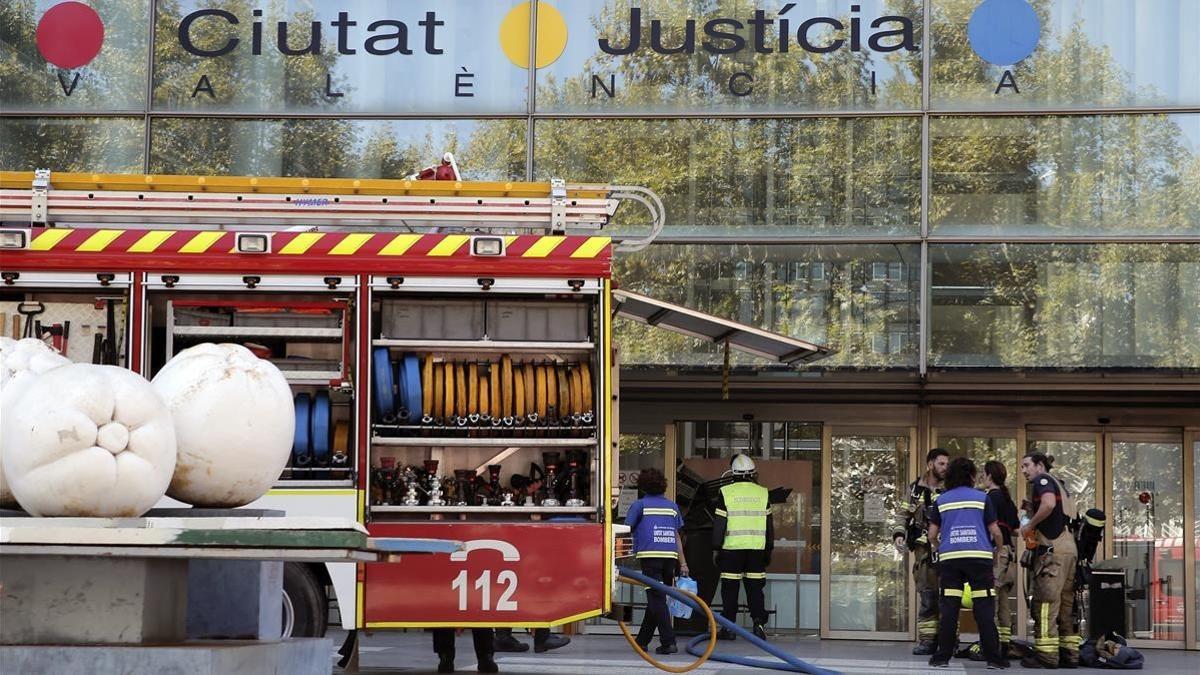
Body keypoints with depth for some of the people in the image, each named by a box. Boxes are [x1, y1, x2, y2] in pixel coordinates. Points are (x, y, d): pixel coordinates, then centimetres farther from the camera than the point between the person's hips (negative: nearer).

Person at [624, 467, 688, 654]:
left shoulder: (640, 505, 4)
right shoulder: (672, 506, 16)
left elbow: (626, 530, 3)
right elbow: (677, 537, 15)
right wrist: (683, 564, 15)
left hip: (650, 556, -5)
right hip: (670, 557, 5)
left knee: (657, 600, -7)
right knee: (656, 599, 13)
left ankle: (668, 642, -17)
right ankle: (642, 641, 22)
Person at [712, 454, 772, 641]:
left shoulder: (726, 493, -2)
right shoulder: (762, 493, 6)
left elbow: (719, 524, -2)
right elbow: (769, 525, 9)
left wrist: (717, 548, 4)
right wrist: (769, 549, 16)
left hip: (732, 548, -2)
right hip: (757, 548, 2)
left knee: (730, 589, 4)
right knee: (755, 588, 6)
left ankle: (728, 628, 4)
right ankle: (759, 624, -5)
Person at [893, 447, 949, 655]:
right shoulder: (915, 489, 10)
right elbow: (904, 516, 13)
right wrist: (899, 535, -3)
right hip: (924, 549, 0)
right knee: (926, 596, -1)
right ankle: (927, 640, 2)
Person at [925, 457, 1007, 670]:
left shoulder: (941, 500, 9)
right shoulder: (982, 498, 6)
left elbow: (932, 535, 9)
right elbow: (995, 531, 4)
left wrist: (938, 548, 29)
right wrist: (999, 547, 24)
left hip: (949, 557, 1)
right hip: (979, 556, -1)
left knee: (948, 608, 2)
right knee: (984, 608, -1)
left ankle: (943, 656, 2)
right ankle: (993, 657, -2)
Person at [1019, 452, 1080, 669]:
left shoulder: (1042, 480, -1)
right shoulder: (1058, 484, 25)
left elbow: (1049, 504, -20)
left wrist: (1030, 524, -7)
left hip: (1053, 548, -9)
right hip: (1070, 547, 9)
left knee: (1046, 602, -8)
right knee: (1066, 604, 10)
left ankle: (1046, 654, -10)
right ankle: (1070, 653, 10)